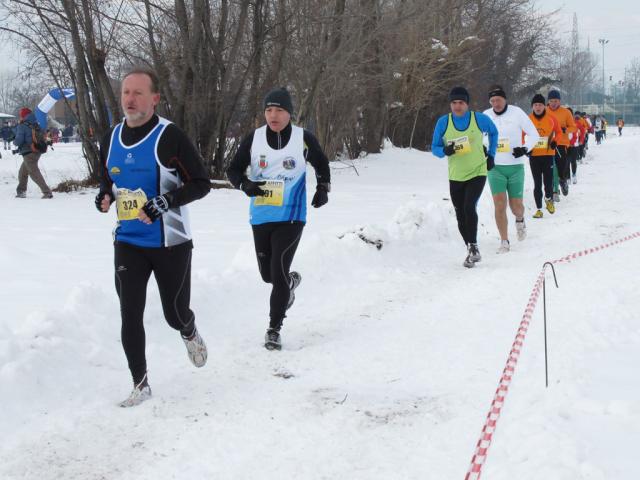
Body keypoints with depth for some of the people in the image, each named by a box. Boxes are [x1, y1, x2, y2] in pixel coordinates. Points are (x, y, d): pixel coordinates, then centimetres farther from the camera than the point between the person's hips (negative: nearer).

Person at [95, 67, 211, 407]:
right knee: (130, 315, -4)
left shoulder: (170, 136, -13)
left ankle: (189, 333, 43)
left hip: (170, 242, -4)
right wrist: (104, 196, -3)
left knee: (175, 315, 6)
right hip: (128, 242, 4)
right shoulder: (112, 139, 4)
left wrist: (167, 201, -25)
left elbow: (200, 184, -10)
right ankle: (140, 385, 8)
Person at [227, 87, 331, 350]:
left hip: (290, 217, -3)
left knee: (278, 273, -12)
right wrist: (245, 184, -19)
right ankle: (290, 281, 51)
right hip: (260, 217, 3)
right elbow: (234, 169, 1)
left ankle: (274, 329, 2)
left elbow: (321, 164, 14)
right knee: (267, 274, 14)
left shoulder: (304, 138, -4)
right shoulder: (253, 139, -1)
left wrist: (323, 189, 0)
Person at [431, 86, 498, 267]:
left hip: (477, 173, -3)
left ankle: (473, 248, -15)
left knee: (469, 207, -22)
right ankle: (472, 251, 21)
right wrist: (445, 151, -19)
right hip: (456, 176, 3)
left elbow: (493, 133, 14)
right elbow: (434, 147, 3)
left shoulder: (479, 119, -6)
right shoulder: (443, 122, -4)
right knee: (460, 215, 7)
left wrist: (491, 155, 9)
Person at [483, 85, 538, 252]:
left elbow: (533, 134, 2)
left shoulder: (516, 112, -4)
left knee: (516, 206, 4)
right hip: (495, 167, 1)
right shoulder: (485, 116, 1)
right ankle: (504, 242, -1)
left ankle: (520, 220, 41)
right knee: (500, 205, -10)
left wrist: (525, 149, -14)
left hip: (515, 166, -1)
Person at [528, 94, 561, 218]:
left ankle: (549, 199, 26)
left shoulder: (551, 119, -3)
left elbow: (558, 132, 11)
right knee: (537, 183, 2)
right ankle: (539, 208, 10)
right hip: (534, 155, 0)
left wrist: (555, 142, -5)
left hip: (548, 154, 0)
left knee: (548, 181, -4)